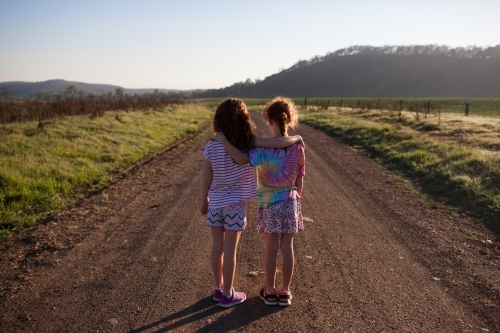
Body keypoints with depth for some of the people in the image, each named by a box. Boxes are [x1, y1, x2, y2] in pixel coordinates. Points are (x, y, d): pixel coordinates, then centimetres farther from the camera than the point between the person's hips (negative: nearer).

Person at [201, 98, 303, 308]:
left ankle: (219, 289, 29)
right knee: (230, 250, 7)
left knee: (217, 247, 14)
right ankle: (227, 295, 20)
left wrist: (204, 201, 14)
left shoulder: (212, 146, -7)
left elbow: (206, 179, -1)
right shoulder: (248, 142, -15)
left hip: (215, 203, 3)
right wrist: (297, 138, 1)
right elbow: (280, 143, -19)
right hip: (235, 204, -3)